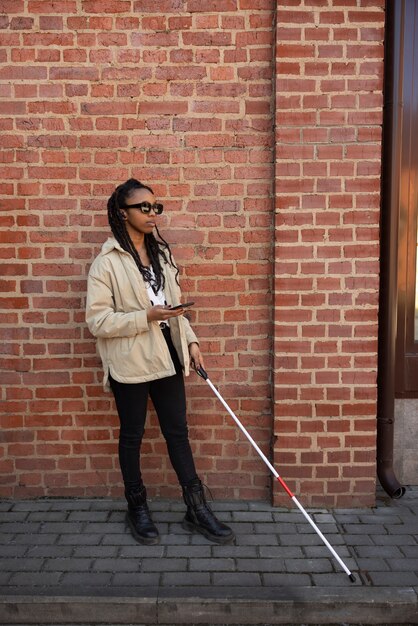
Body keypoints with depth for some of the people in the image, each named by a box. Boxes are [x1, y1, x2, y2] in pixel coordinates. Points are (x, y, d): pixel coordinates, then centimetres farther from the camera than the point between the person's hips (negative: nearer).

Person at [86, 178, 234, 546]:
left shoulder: (162, 254, 9)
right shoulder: (107, 263, -10)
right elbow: (98, 321, -15)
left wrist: (190, 340, 6)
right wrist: (147, 316, -23)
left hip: (167, 357, 6)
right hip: (130, 363, -5)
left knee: (178, 431, 10)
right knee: (132, 435, 10)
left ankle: (197, 509, 21)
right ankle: (137, 508, 29)